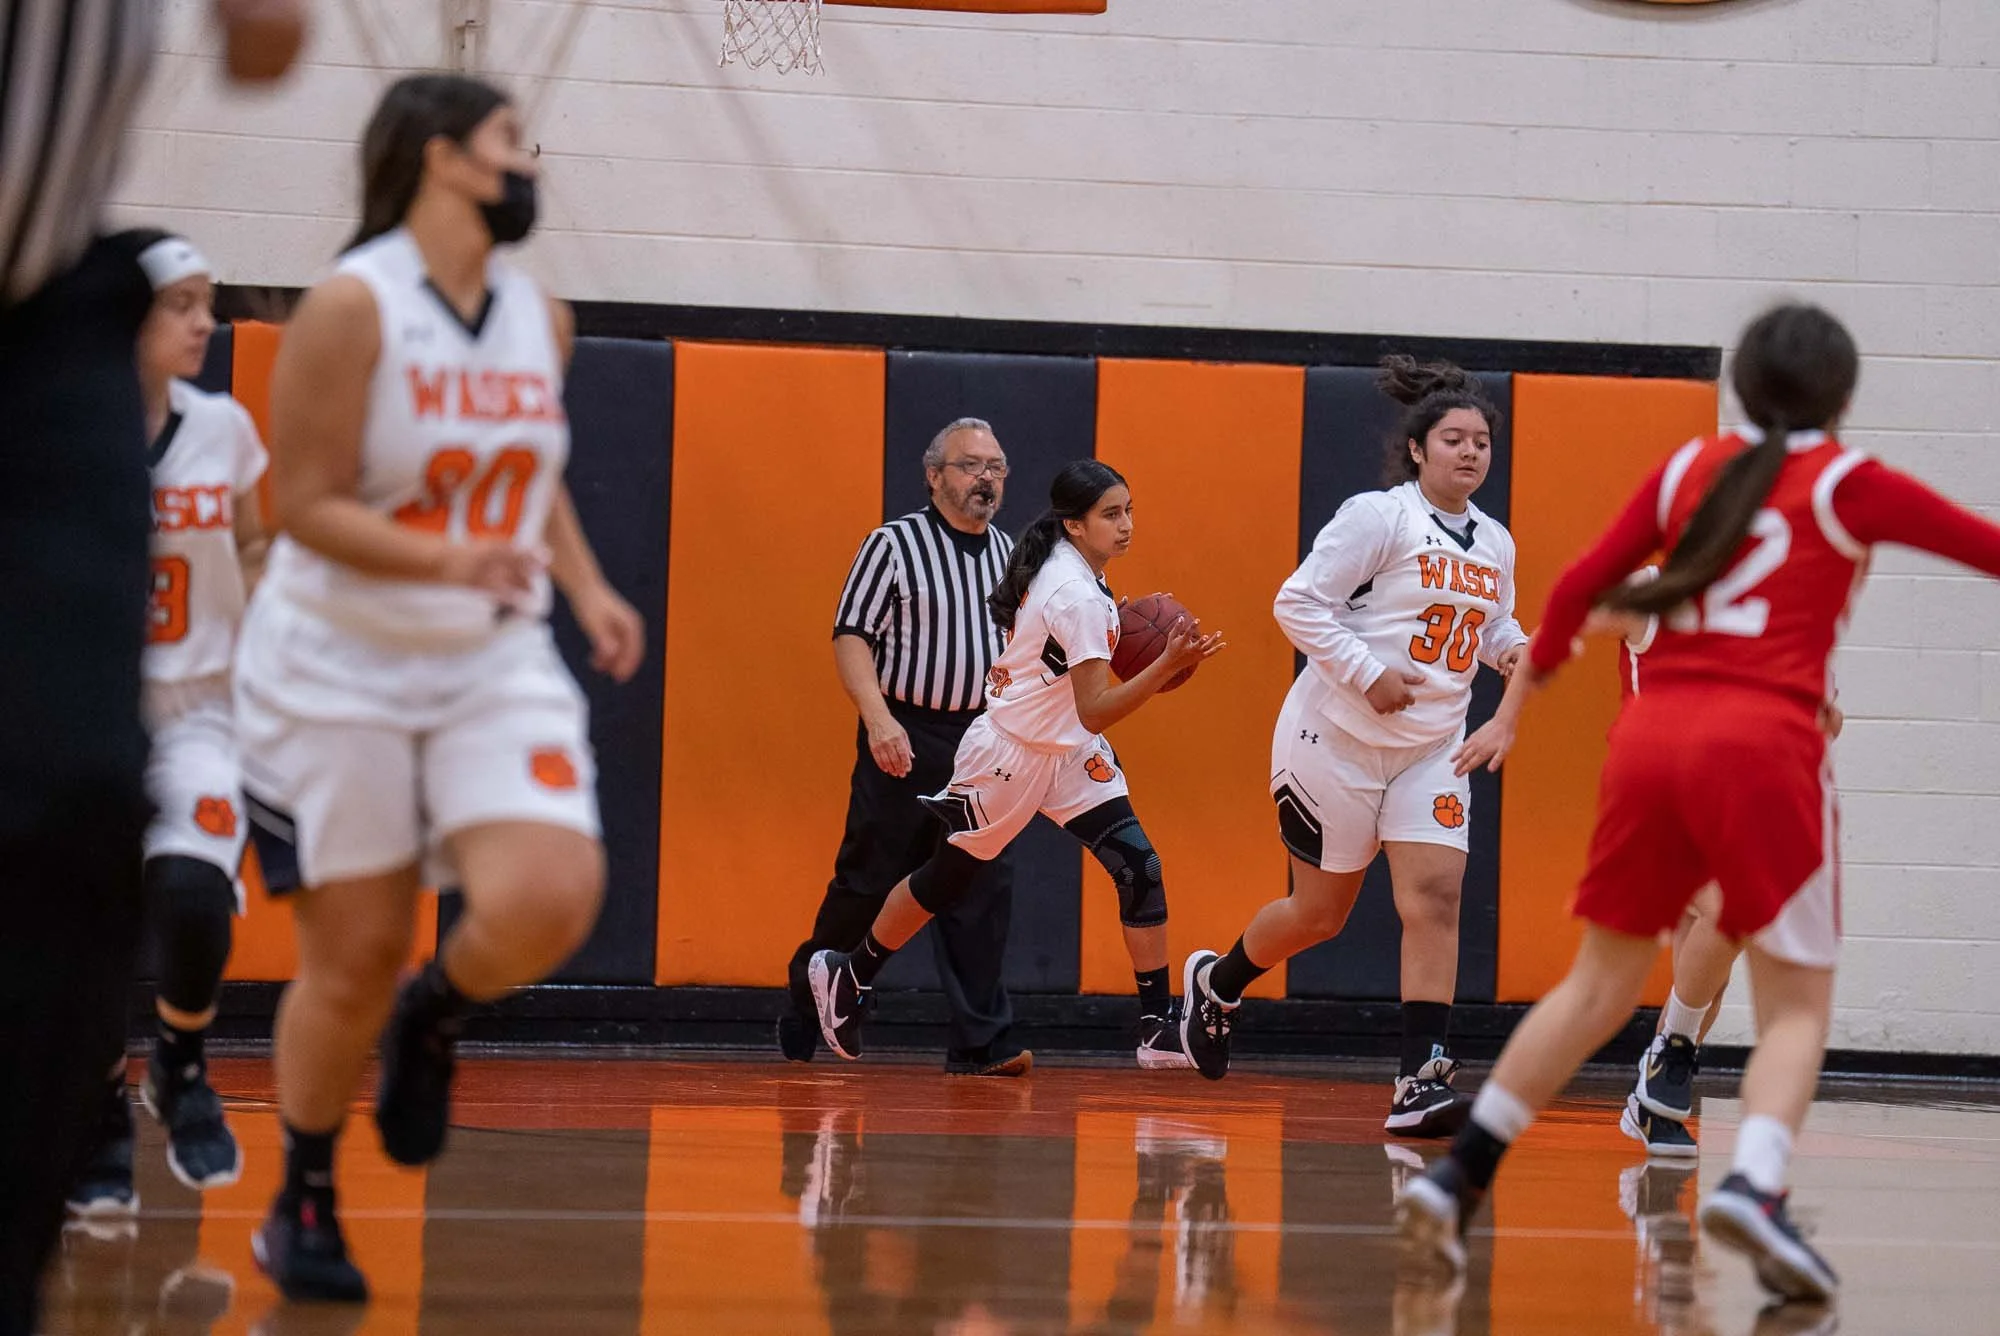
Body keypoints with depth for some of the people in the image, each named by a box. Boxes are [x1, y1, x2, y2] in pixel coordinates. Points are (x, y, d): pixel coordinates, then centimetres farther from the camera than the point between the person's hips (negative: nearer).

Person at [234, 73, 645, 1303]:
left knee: (548, 902, -20)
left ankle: (436, 1017, 14)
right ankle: (304, 1207, 21)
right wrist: (452, 563, -30)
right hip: (341, 668, -4)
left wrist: (586, 587, 4)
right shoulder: (353, 309, -15)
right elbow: (307, 506, -16)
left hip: (494, 662, 4)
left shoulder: (540, 318, 4)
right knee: (354, 957, 0)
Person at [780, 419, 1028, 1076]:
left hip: (981, 741, 4)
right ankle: (805, 1022, 17)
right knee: (868, 883, 1)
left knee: (984, 887, -4)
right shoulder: (895, 545, -4)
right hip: (905, 738, -4)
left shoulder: (1010, 555, 13)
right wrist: (879, 719, -19)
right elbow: (851, 635, -7)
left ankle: (980, 1043, -6)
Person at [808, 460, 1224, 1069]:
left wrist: (1124, 646, 7)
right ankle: (846, 976, 32)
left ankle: (1159, 1029, -6)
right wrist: (1168, 664, -37)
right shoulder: (1076, 595, -27)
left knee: (1140, 870, -7)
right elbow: (1095, 711, -29)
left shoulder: (1066, 568, 1)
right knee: (949, 876, 10)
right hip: (1012, 750, -8)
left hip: (1070, 751, 8)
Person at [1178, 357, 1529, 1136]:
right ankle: (1216, 984, 37)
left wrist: (1515, 648, -1)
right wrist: (1367, 672, -22)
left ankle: (1421, 1084, -16)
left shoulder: (1495, 546, 7)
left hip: (1432, 750, 5)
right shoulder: (1378, 517, -12)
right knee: (1320, 912, 7)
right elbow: (1298, 603, -15)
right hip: (1339, 740, -5)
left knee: (1435, 897, -13)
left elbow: (1493, 629, 23)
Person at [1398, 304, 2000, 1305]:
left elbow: (1581, 586, 17)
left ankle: (1457, 1175, 11)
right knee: (1797, 1002, 0)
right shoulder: (1848, 485, 4)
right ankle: (1756, 1185, -25)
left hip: (1650, 736, 5)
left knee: (1600, 984, 16)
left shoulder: (1691, 469, 15)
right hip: (1762, 744, -5)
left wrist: (1528, 685, 32)